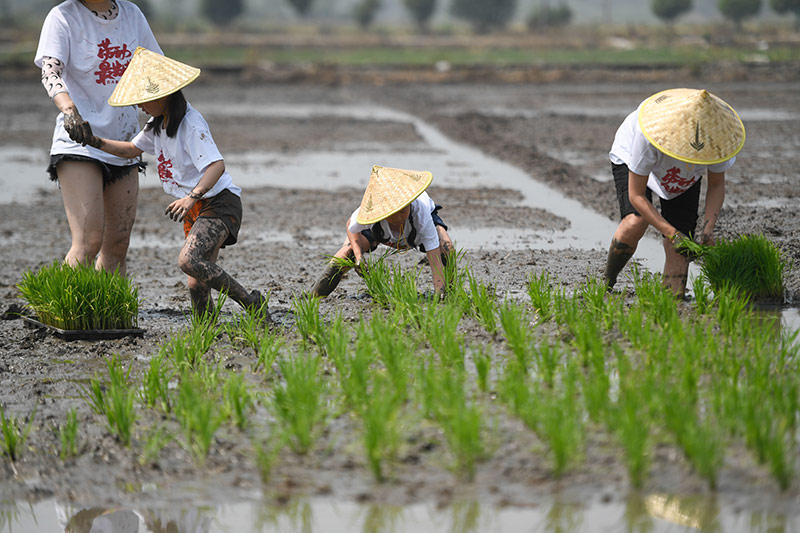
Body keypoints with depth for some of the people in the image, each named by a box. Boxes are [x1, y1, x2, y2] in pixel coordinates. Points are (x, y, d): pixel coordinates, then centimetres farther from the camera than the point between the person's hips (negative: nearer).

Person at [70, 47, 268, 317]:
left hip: (219, 201, -9)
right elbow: (133, 149, 26)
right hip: (196, 208, 10)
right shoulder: (157, 123, 11)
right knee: (197, 284, 3)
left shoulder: (190, 124, -19)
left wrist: (191, 197, -43)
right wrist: (96, 142, 11)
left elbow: (217, 165, -30)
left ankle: (252, 303, -22)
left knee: (188, 260, -30)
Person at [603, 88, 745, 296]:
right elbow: (636, 195, -35)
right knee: (635, 223, -29)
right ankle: (606, 282, -8)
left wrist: (708, 228, -29)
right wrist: (672, 234, -41)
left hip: (684, 177, 3)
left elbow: (717, 185, -15)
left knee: (678, 248, -11)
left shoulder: (716, 136, -34)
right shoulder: (647, 135, -45)